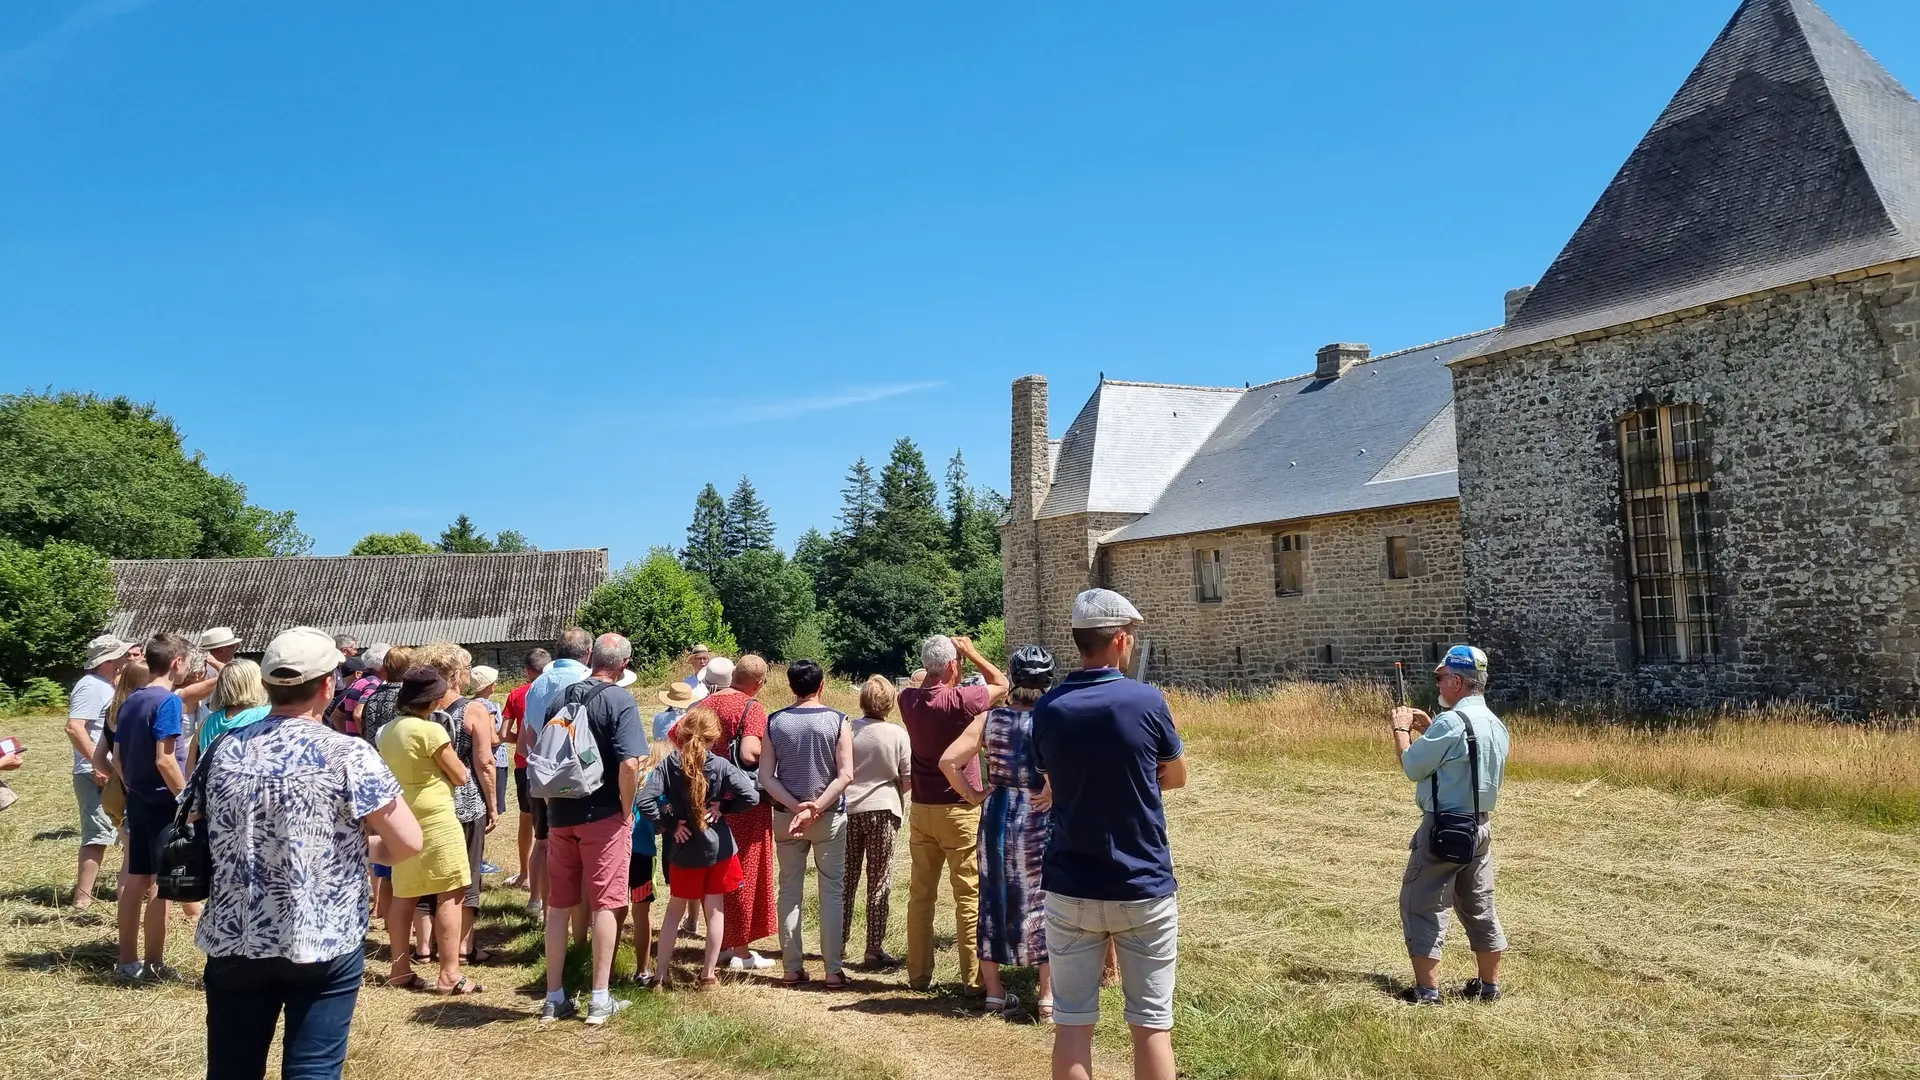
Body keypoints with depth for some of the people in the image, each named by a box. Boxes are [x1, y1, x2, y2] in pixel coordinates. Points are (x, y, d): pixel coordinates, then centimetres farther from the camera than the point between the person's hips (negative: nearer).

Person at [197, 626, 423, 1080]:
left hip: (233, 942, 5)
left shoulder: (223, 750, 1)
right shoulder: (347, 755, -15)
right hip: (324, 944, -4)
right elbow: (407, 844, -14)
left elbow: (199, 835, 17)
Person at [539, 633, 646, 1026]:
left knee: (558, 906, 12)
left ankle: (554, 999, 18)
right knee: (604, 905, 3)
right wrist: (627, 810, -8)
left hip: (560, 816, 5)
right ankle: (600, 1000, 8)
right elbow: (629, 764, -21)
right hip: (602, 816, -5)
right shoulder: (620, 700, -11)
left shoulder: (560, 699, 7)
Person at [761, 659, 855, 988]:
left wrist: (796, 807, -10)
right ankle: (833, 970, 5)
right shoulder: (837, 721, -8)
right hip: (830, 817, -2)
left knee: (790, 890, 10)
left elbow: (766, 777, -6)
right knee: (831, 891, 5)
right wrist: (816, 807, -15)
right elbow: (845, 775, -15)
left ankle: (793, 968, 13)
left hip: (785, 815, 2)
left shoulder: (775, 722, -1)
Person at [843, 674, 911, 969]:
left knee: (845, 880, 13)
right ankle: (874, 949, 6)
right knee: (879, 883, 5)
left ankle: (838, 943, 23)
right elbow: (908, 777, -4)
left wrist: (851, 788, 9)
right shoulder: (897, 734, -10)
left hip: (848, 809, 2)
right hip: (883, 811, -2)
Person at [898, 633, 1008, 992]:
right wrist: (972, 652, 5)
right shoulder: (960, 700, -17)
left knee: (920, 893, 12)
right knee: (969, 895, 2)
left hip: (921, 810, 5)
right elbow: (1001, 684, -1)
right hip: (959, 811, -5)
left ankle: (918, 974, 18)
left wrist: (937, 665, 13)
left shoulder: (909, 699, -2)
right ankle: (973, 977, 5)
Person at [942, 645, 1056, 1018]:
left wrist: (972, 794, 1)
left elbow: (948, 760, -10)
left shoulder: (989, 719, -2)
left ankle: (993, 991, 23)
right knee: (1041, 902, 7)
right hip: (1040, 820, -3)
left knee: (994, 899, 13)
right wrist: (1053, 793, -13)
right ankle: (1048, 997, 10)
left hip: (997, 816, 3)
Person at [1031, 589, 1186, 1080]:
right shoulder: (1146, 701, -11)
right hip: (1144, 889, -2)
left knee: (1072, 1024, 9)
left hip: (1070, 890, 2)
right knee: (1152, 1025, 9)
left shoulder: (1046, 710, -4)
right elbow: (1176, 777, 5)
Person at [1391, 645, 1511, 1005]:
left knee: (1421, 906, 0)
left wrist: (1401, 729, 1)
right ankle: (1489, 985, 26)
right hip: (1480, 826, 9)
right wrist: (1428, 728, 15)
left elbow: (1413, 767, -13)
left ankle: (1427, 991, 1)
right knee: (1479, 907, 17)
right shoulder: (1495, 725, 8)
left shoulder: (1451, 722, -21)